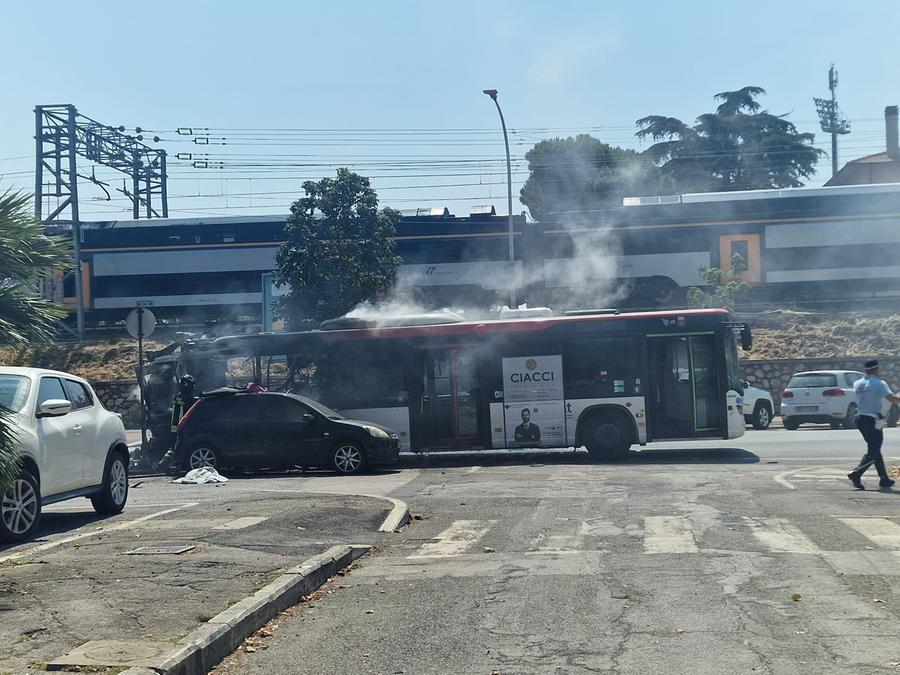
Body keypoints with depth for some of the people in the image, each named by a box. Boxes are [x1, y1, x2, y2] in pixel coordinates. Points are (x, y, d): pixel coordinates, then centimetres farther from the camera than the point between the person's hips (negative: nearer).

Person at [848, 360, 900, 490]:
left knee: (874, 449, 16)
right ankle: (856, 474, -23)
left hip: (860, 419, 7)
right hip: (873, 420, -7)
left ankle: (884, 479, 22)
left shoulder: (857, 384, 9)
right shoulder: (879, 383, -10)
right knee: (873, 451, -5)